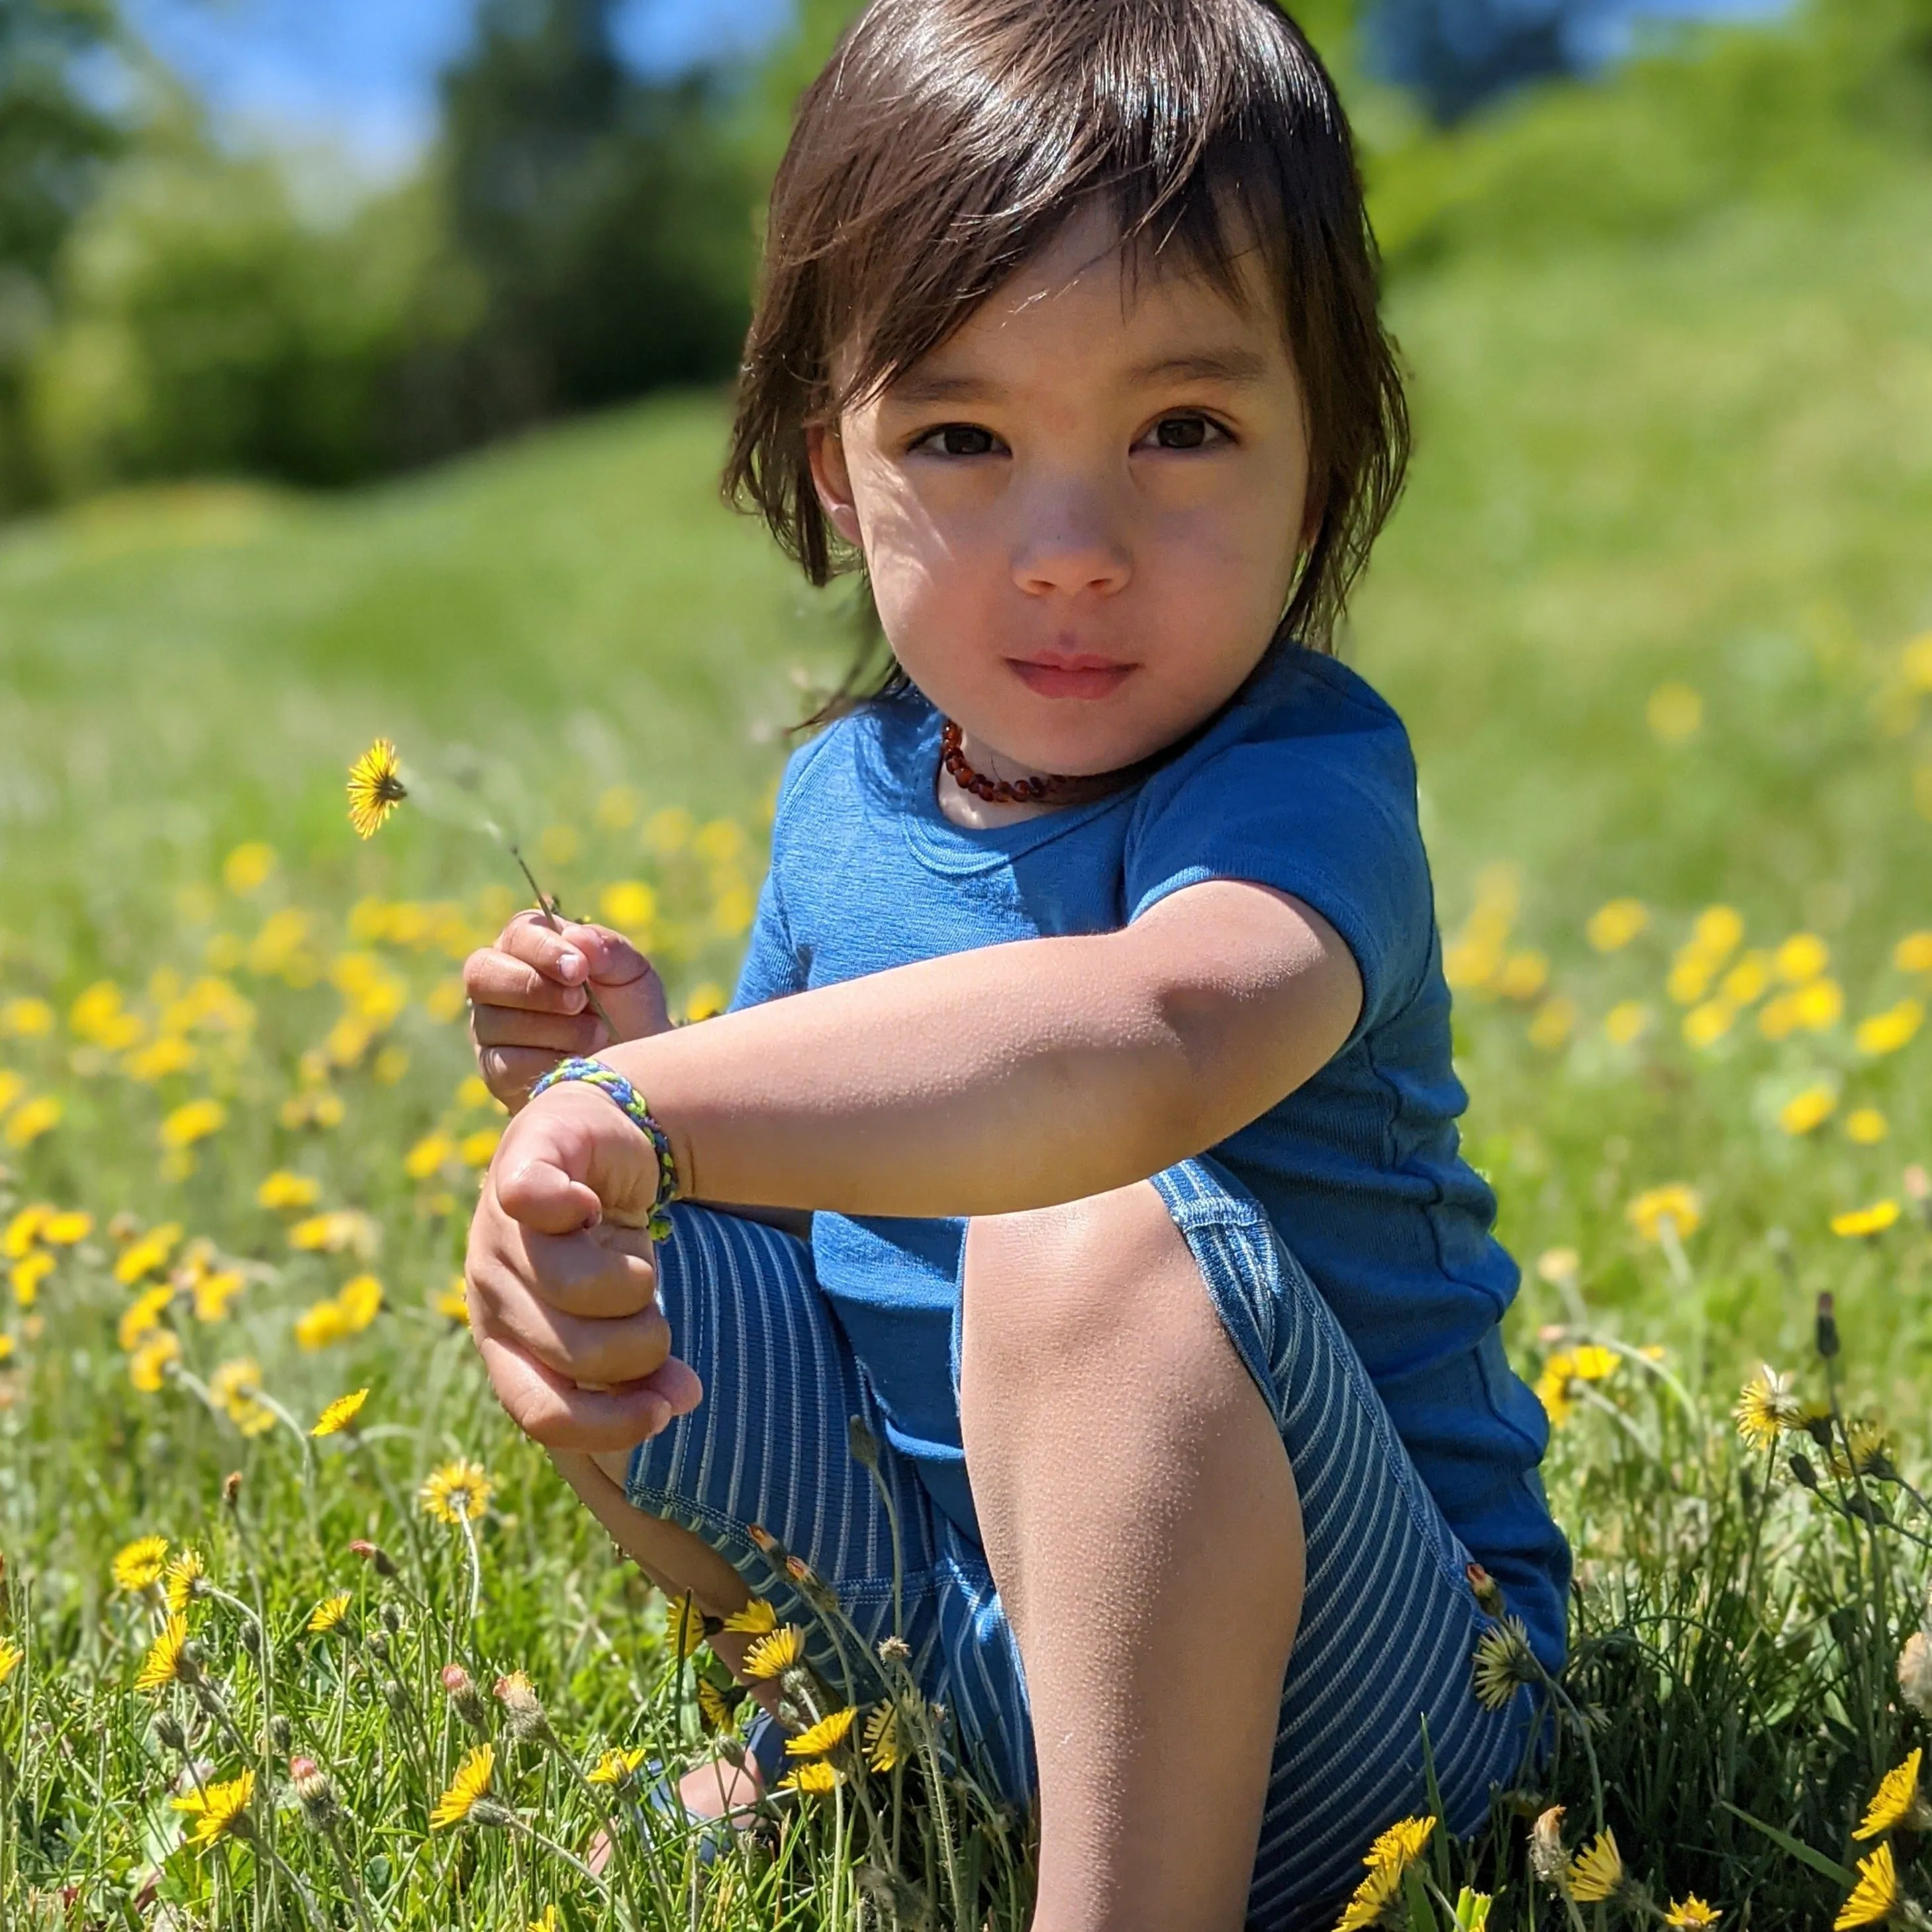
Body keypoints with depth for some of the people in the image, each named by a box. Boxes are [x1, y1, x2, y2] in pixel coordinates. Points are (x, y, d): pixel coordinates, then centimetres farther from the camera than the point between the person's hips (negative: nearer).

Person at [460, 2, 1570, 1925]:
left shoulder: (1300, 789, -22)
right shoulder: (845, 791, 2)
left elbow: (1167, 1025, -48)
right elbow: (804, 1173, 15)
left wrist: (652, 1112, -53)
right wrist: (625, 1073, -7)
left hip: (1334, 1663, -7)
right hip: (932, 1603, 7)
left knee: (1094, 1240, -35)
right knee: (577, 1263, -4)